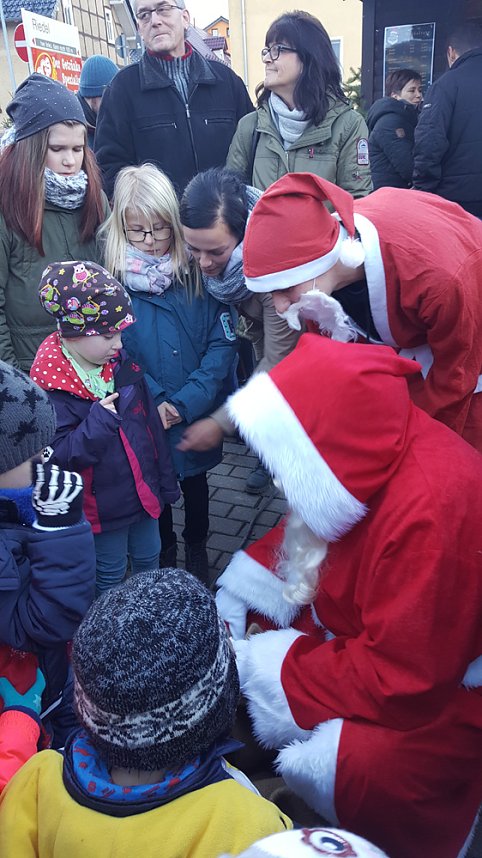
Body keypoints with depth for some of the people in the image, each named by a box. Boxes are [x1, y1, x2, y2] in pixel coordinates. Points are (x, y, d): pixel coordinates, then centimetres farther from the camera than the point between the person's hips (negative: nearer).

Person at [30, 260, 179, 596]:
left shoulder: (122, 364, -4)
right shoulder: (50, 388, -22)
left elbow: (151, 424, 4)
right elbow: (57, 456, -26)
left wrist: (166, 481, 9)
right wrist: (97, 422, -33)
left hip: (143, 490, 6)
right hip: (103, 505, -5)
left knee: (149, 558, 24)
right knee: (110, 574, 16)